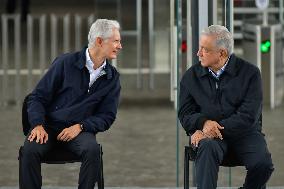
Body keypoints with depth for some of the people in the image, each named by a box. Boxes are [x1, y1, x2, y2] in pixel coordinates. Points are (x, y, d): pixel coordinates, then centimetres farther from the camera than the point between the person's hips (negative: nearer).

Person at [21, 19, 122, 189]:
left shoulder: (112, 77, 6)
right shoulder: (66, 63, -3)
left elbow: (107, 116, 5)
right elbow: (38, 97, 0)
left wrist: (80, 127, -12)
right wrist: (38, 125, -17)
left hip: (79, 130, 2)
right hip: (49, 125, -2)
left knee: (92, 150, -33)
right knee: (31, 149, -32)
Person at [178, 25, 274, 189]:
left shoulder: (250, 73, -1)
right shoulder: (191, 76, 9)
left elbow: (248, 116, -10)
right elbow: (185, 114, 6)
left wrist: (216, 128, -19)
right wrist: (204, 123, -17)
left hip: (243, 132, -1)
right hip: (206, 133, 1)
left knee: (263, 163, -28)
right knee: (207, 148, -35)